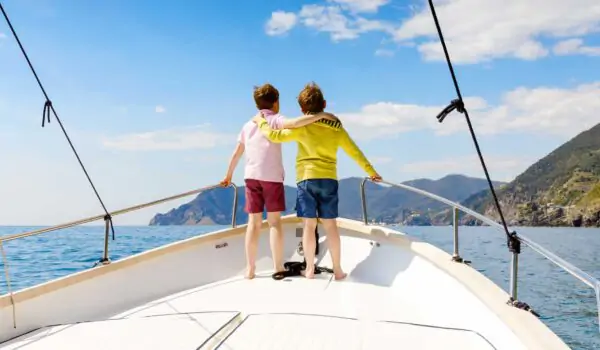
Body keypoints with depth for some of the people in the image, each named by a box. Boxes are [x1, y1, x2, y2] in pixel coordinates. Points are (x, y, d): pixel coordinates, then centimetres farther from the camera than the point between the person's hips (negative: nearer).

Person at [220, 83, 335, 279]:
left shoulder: (248, 125, 17)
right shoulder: (275, 120, -1)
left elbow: (236, 153, 23)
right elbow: (295, 123, -23)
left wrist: (228, 175, 33)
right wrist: (320, 115, -17)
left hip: (251, 176, 5)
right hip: (271, 176, -4)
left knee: (254, 222, 6)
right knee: (274, 221, 0)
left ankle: (250, 268, 5)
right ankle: (278, 267, -2)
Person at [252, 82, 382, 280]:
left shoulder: (302, 126, -4)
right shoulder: (336, 128, 8)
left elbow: (276, 136, -9)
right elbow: (355, 152, 12)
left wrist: (261, 122, 9)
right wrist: (371, 172, 23)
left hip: (307, 178, -3)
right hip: (329, 179, 3)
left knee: (309, 225, 3)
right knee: (330, 225, 7)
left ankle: (310, 269, 8)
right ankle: (337, 269, 10)